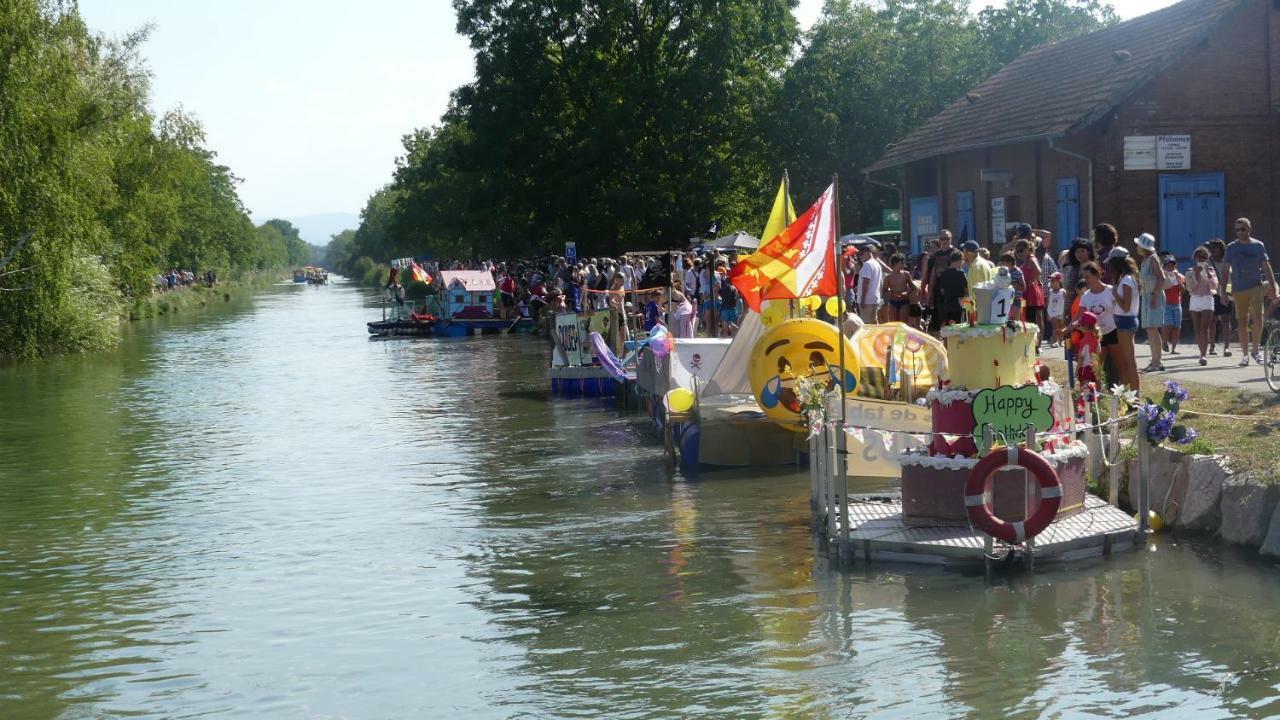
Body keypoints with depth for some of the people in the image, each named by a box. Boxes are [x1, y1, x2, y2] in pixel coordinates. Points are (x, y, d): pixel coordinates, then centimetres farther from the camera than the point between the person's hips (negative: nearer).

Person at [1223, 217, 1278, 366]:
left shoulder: (1258, 245, 3)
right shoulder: (1231, 247, 4)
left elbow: (1266, 268, 5)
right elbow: (1227, 270, 7)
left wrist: (1273, 289, 0)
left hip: (1255, 287, -1)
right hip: (1238, 290, 1)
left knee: (1258, 319, -16)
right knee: (1243, 323, 5)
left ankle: (1255, 349, 0)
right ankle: (1245, 354, 14)